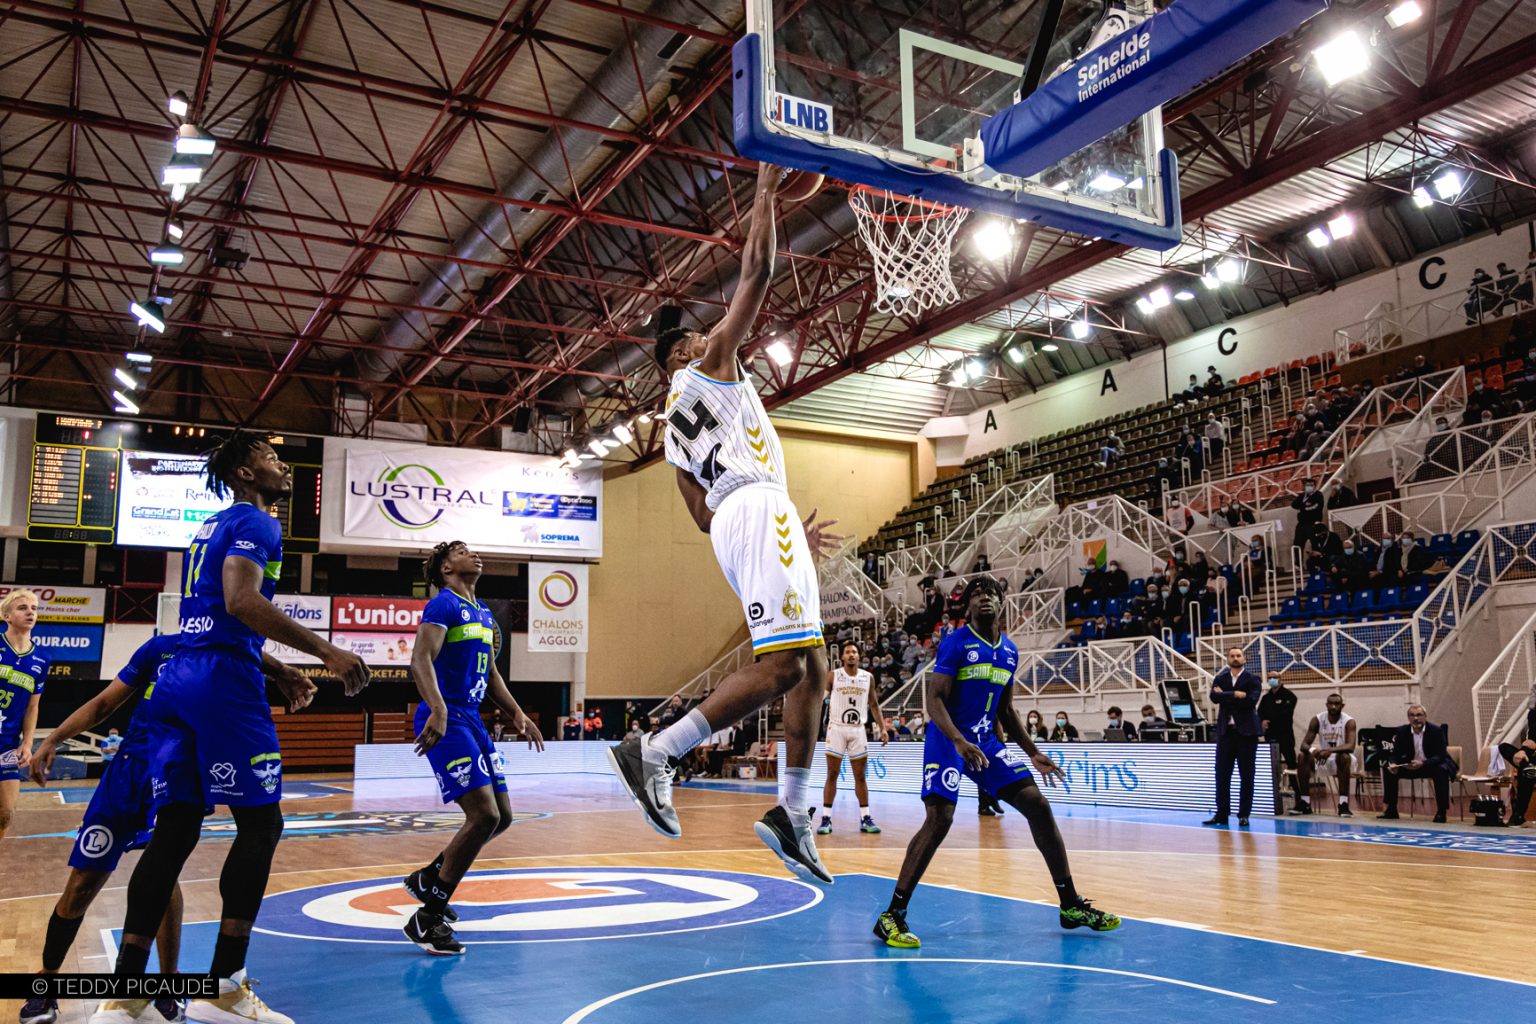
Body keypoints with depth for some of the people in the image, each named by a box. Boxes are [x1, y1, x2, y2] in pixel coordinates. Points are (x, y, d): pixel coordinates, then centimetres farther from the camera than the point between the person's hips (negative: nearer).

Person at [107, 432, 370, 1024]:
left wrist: (276, 675, 32)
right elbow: (242, 601, -20)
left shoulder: (209, 529, 26)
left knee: (175, 831, 7)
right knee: (260, 824, -4)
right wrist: (326, 651, -21)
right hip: (223, 681, -9)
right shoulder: (255, 523, -4)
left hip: (176, 680, 9)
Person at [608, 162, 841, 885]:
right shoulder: (708, 364, 10)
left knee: (810, 667, 7)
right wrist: (766, 192, 16)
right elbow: (758, 269, 4)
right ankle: (654, 752, -21)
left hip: (730, 523, 9)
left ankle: (791, 814, 4)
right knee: (782, 666, -19)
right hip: (759, 506, -9)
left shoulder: (673, 433, 30)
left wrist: (792, 535, 28)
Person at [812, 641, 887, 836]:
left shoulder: (868, 677, 5)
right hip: (837, 728, -2)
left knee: (860, 776, 6)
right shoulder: (832, 676, -3)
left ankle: (865, 819, 12)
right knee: (832, 775, -2)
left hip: (858, 730, 2)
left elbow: (874, 705, 12)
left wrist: (883, 728, 5)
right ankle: (826, 819, 1)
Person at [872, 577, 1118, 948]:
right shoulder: (955, 644, -9)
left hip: (987, 740, 7)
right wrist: (960, 742, -31)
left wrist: (1033, 753, 15)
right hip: (948, 740, -6)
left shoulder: (1009, 651, 11)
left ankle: (1071, 905, 12)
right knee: (939, 818, -20)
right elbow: (934, 700, -16)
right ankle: (892, 916, -13)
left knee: (1037, 804, 0)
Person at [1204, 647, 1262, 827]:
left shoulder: (1252, 679, 1)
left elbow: (1251, 700, -16)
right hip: (1225, 731, 3)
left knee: (1246, 776, 1)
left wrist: (1226, 697, -11)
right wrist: (1235, 695, -18)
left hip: (1246, 731, -3)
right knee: (1222, 775, 2)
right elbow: (1214, 697, -8)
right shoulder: (1220, 678, 10)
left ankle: (1244, 815, 9)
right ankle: (1222, 814, 8)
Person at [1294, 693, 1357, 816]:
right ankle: (1305, 803, -17)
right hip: (1322, 758, 3)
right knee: (1303, 757, -24)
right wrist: (1311, 750, -37)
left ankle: (1344, 805, -33)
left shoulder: (1349, 722, -15)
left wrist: (1330, 750, -48)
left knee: (1344, 757, -37)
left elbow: (1350, 746, -31)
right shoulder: (1317, 720, -7)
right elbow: (1304, 744, -12)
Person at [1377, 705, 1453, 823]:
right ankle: (1390, 809, -6)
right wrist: (1393, 764, -31)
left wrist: (1422, 764, -44)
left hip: (1433, 765, -4)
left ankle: (1441, 812, -25)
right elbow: (1395, 753, -6)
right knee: (1388, 769, -15)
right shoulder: (1401, 731, -7)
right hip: (1411, 766, 4)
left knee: (1442, 770, -37)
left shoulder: (1437, 730, -17)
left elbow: (1440, 756, -26)